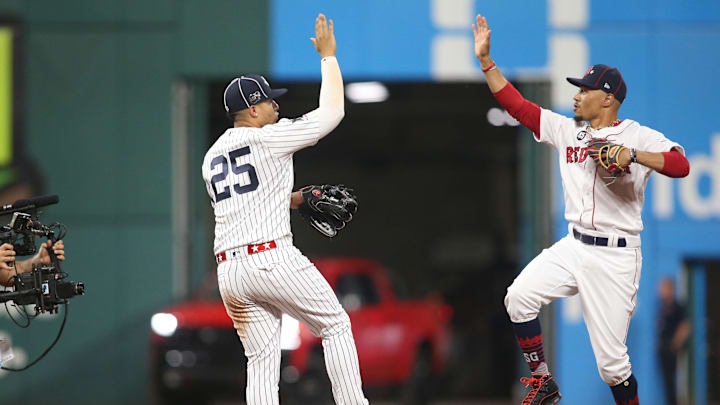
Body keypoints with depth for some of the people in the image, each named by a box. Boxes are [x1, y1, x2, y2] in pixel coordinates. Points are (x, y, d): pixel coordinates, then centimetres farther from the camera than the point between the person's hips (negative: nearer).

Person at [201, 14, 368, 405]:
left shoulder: (211, 157, 18)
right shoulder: (269, 138, -3)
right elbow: (332, 110, 0)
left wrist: (294, 198, 26)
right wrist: (328, 55, 9)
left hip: (229, 270, 6)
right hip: (273, 261, -6)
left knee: (262, 360, 7)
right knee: (336, 326, 9)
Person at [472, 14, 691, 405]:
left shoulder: (639, 136, -6)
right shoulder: (567, 130, 10)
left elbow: (681, 165, -21)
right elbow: (516, 104, 10)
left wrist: (632, 155, -32)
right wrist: (485, 59, 4)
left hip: (615, 256, -5)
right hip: (572, 248, 5)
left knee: (611, 359, -7)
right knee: (519, 296, -17)